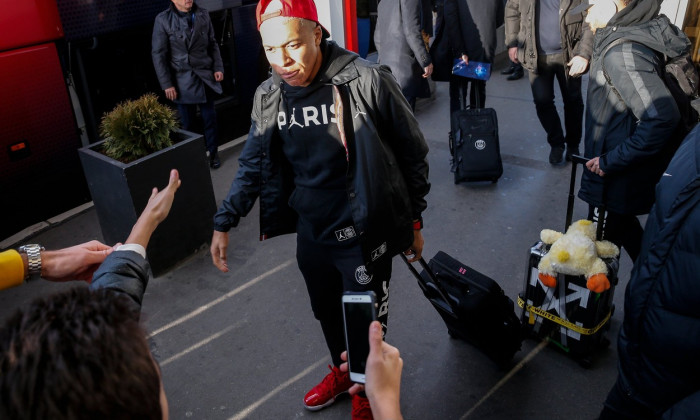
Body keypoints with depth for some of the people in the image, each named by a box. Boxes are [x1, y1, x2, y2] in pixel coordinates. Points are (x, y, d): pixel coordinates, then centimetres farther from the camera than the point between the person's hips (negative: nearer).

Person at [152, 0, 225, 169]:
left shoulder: (203, 15, 4)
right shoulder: (163, 20, -6)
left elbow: (213, 44, 12)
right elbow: (158, 54, -6)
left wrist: (218, 67, 2)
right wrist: (166, 84, -10)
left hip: (205, 76, 3)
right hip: (182, 81, -3)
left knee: (210, 118, 8)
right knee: (187, 122, 6)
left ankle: (213, 153, 23)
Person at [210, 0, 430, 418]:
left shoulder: (368, 81, -19)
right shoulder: (268, 96, -4)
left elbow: (412, 153, -8)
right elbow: (254, 164, 9)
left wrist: (413, 219, -1)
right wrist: (225, 222, 3)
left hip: (364, 235, -5)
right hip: (310, 233, 5)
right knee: (326, 312, 24)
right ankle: (342, 372, 53)